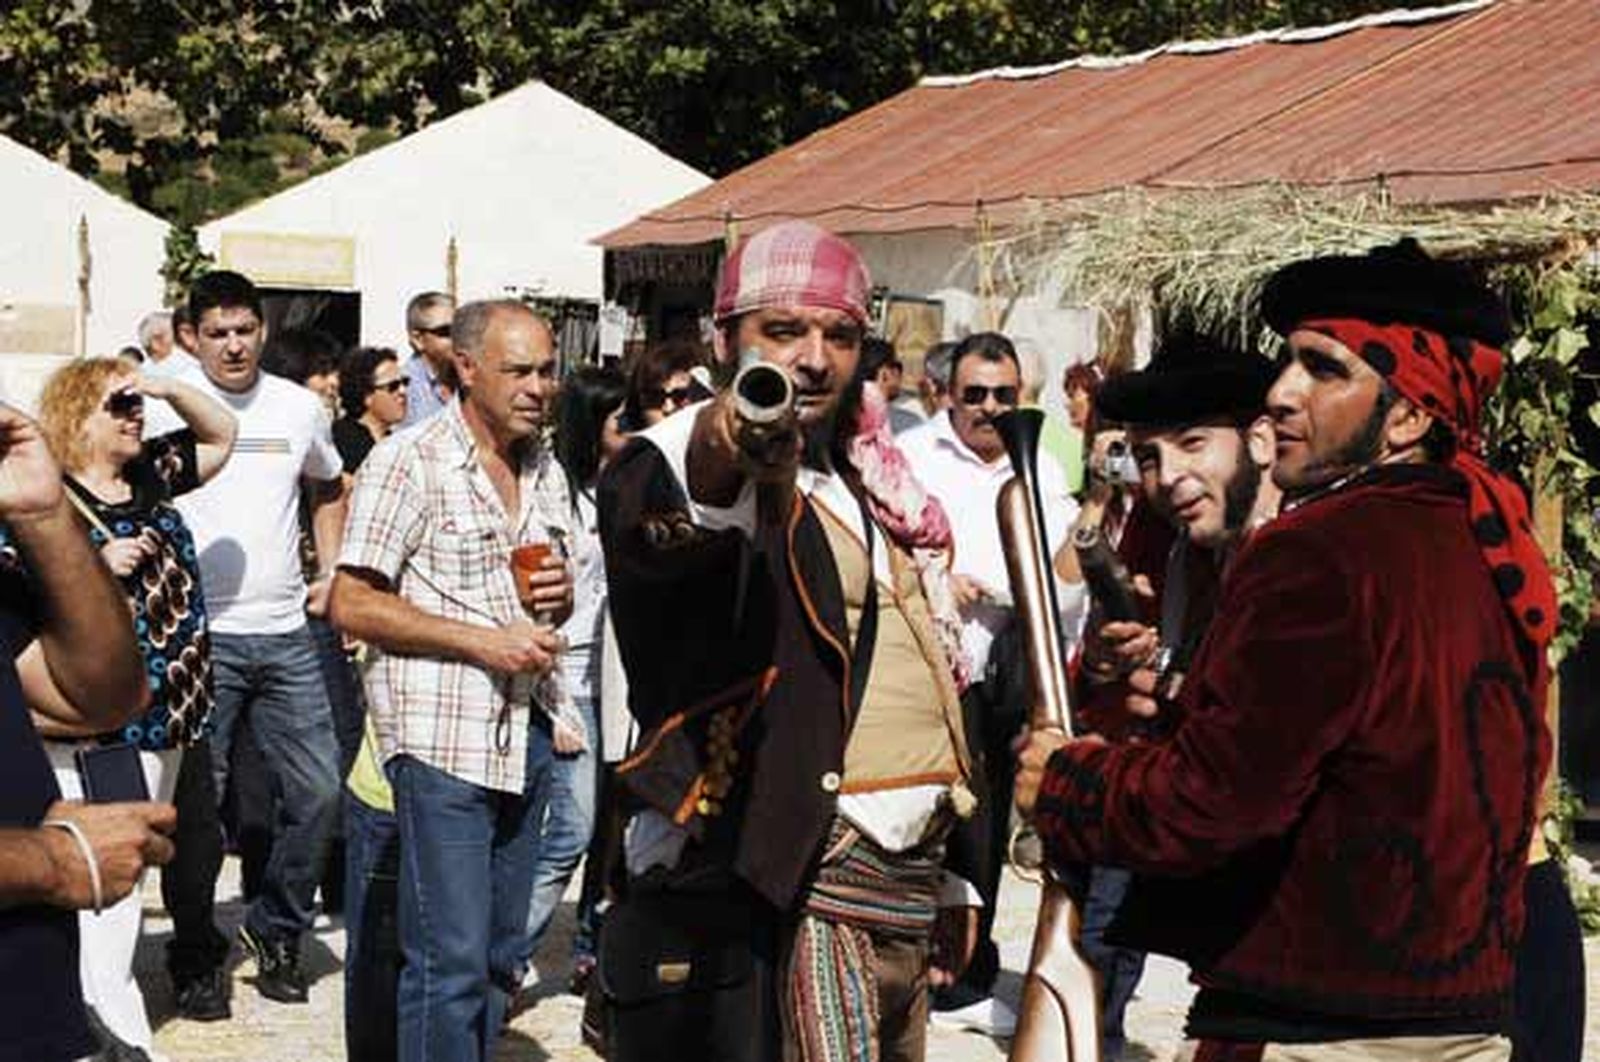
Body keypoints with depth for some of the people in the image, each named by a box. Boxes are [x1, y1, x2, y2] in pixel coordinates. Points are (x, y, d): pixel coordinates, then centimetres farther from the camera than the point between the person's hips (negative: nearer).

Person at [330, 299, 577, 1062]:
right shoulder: (409, 462, -7)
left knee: (500, 957, 12)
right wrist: (484, 640, -17)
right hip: (440, 738, -7)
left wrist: (558, 596, 1)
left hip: (522, 736, 7)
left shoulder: (546, 470, 15)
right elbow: (350, 605, -11)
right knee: (451, 962, -8)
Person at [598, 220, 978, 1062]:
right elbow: (649, 526, -35)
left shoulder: (870, 481, 17)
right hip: (792, 878, -8)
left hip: (907, 882, 8)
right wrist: (714, 458, -58)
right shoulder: (682, 460, -9)